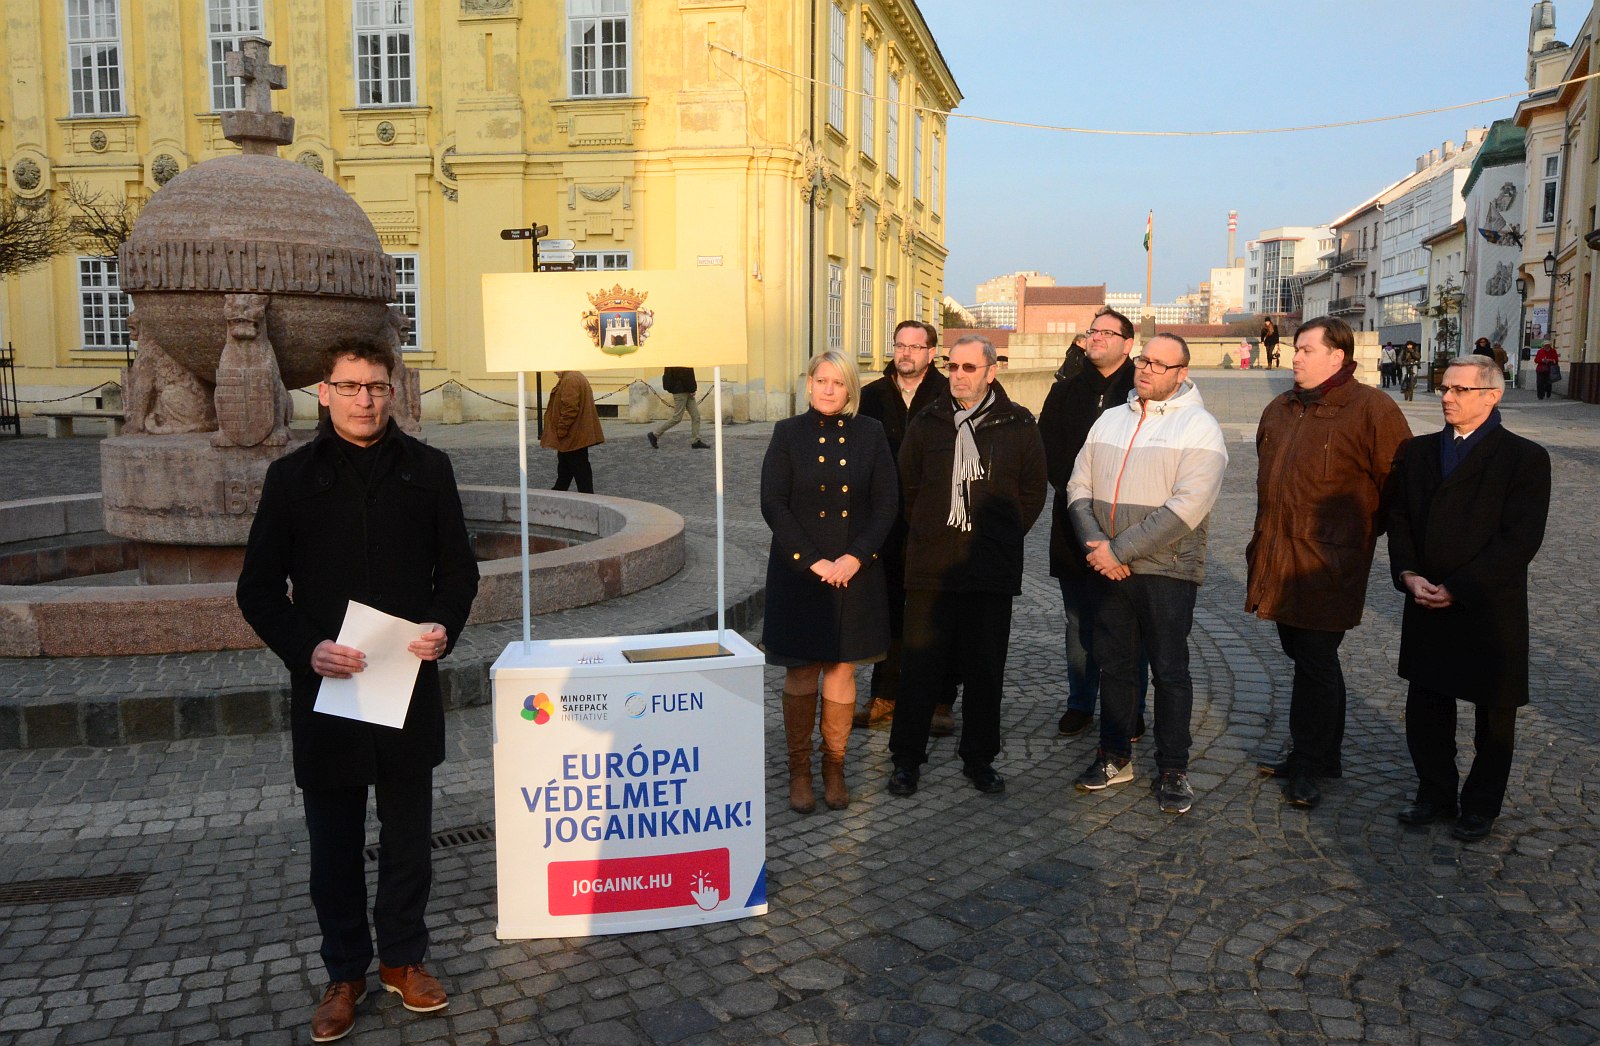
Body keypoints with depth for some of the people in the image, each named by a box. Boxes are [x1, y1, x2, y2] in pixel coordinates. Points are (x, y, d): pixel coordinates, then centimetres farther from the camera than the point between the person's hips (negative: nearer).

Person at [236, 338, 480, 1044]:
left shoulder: (427, 469, 2)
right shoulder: (293, 476, 0)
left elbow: (458, 569, 6)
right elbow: (258, 588, 0)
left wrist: (444, 627, -13)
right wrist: (306, 648, -16)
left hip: (410, 688, 1)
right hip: (326, 690, 0)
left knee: (408, 836, 14)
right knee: (334, 844, 12)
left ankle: (404, 959, 33)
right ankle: (346, 972, 31)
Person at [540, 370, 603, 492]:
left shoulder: (570, 380, -19)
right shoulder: (576, 378, 15)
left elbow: (570, 409, -26)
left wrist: (560, 431, -20)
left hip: (573, 438, -11)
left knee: (580, 470, -5)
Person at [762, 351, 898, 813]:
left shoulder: (870, 434, 4)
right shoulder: (788, 433, 0)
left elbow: (886, 503, 1)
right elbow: (773, 504, -6)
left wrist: (856, 557, -11)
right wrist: (812, 560, -14)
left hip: (855, 571, 1)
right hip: (799, 571, -1)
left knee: (842, 670, 7)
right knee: (801, 672, 5)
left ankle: (834, 767, 20)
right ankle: (799, 770, 17)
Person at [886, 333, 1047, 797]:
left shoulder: (1019, 425, 2)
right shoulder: (926, 423, 4)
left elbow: (1033, 491, 9)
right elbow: (907, 488, 13)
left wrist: (1002, 537, 5)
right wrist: (928, 532, 8)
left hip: (992, 571, 0)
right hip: (930, 568, 0)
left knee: (985, 671, 9)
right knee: (920, 667, 3)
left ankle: (979, 758, 24)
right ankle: (906, 759, 16)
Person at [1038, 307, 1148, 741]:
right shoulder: (1066, 392, 11)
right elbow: (1047, 449, 4)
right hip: (1074, 525, 3)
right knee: (1079, 622, 11)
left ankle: (1131, 709, 13)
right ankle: (1080, 704, 22)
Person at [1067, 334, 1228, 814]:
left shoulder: (1199, 427, -6)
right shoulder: (1110, 419, 11)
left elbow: (1187, 505, -17)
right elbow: (1079, 486, 6)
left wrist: (1119, 550, -18)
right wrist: (1096, 544, -11)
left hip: (1166, 570, -5)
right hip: (1110, 569, 5)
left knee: (1170, 671, 4)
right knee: (1113, 663, 12)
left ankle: (1172, 770, 17)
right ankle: (1114, 757, 27)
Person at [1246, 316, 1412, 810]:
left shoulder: (1370, 409, -10)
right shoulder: (1280, 410, 14)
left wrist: (1364, 530, -1)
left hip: (1327, 564, -7)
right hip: (1279, 560, 7)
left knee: (1316, 662, -2)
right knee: (1304, 658, 15)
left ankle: (1309, 763, 11)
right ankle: (1320, 756, 28)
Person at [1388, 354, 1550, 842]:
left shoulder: (1524, 458, -8)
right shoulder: (1416, 451, 7)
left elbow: (1520, 541, -14)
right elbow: (1398, 518, 6)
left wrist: (1457, 589, -17)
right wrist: (1409, 575, -10)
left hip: (1490, 611, -4)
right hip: (1426, 606, 4)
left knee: (1493, 716, 11)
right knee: (1426, 710, 11)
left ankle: (1480, 807, 27)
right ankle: (1435, 795, 30)